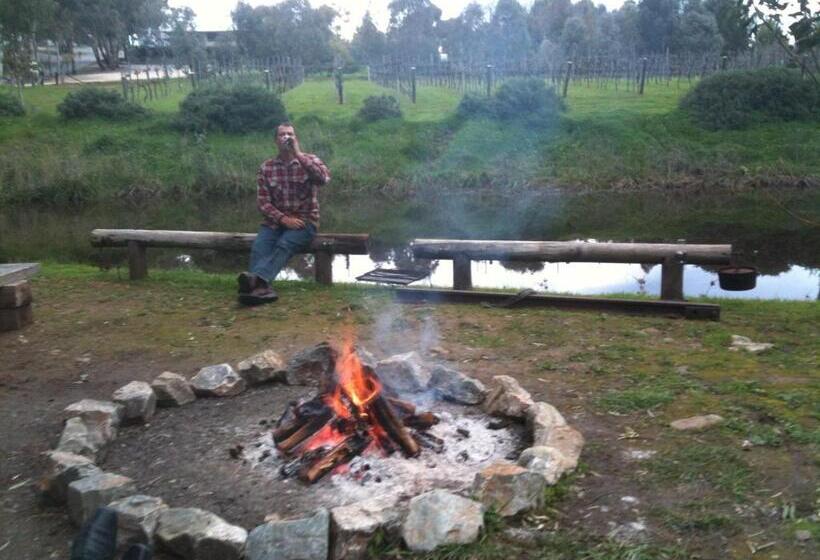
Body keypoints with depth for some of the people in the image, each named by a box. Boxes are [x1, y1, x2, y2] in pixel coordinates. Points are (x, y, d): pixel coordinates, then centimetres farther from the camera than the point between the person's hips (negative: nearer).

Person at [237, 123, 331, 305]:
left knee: (284, 245, -33)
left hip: (305, 220, -3)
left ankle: (257, 279, -56)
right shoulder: (266, 168, 7)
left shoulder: (310, 160, 3)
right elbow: (263, 201, 2)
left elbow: (324, 178, -19)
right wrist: (283, 219, -15)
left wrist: (298, 154, -18)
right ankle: (261, 286, -52)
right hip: (276, 220, 3)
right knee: (259, 246, -29)